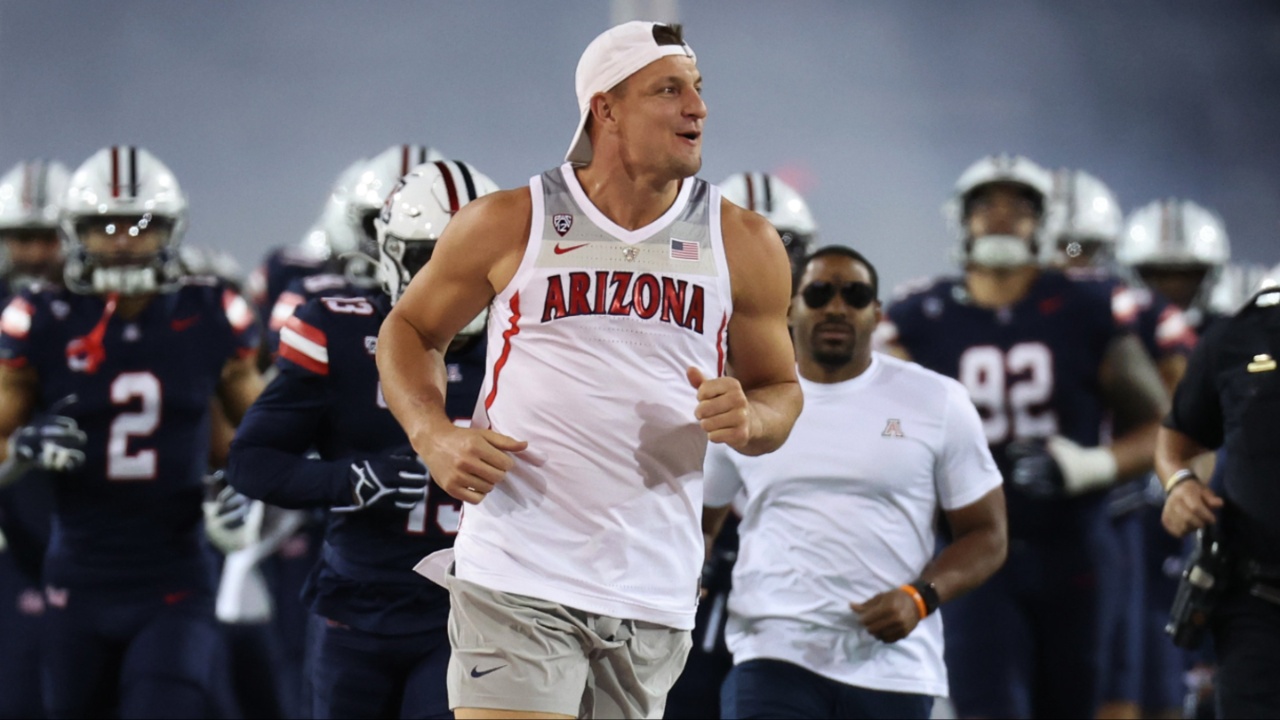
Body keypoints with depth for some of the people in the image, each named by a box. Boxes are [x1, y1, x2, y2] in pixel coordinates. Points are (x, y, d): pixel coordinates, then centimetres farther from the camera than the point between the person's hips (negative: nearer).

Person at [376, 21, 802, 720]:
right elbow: (408, 330, 14)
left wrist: (748, 419, -8)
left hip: (656, 595, 3)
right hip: (517, 578, -3)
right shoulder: (508, 224, 2)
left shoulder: (743, 244, 8)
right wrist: (432, 436, -5)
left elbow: (781, 389, 17)